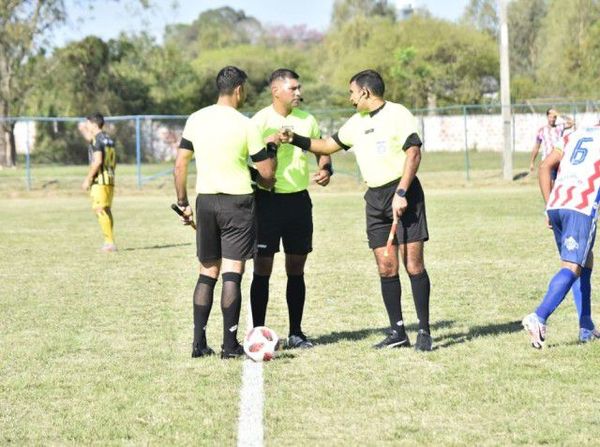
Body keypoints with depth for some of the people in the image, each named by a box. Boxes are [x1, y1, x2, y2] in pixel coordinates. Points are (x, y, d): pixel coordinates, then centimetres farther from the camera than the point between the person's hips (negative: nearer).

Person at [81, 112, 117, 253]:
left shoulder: (96, 140, -11)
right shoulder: (109, 139, 16)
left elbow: (97, 161, -20)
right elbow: (114, 161, 21)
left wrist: (88, 179, -15)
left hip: (100, 180, -9)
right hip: (110, 179, 9)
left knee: (100, 210, -9)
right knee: (106, 211, 12)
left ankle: (110, 242, -14)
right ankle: (109, 242, 14)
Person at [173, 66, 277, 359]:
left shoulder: (196, 120, 4)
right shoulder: (245, 125, -8)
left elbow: (180, 165, 6)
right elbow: (267, 174, -5)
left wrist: (182, 203, 15)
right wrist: (271, 147, 14)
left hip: (205, 201, 4)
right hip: (238, 202, -4)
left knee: (207, 273, 13)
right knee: (232, 274, -3)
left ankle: (199, 343, 10)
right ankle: (229, 345, -4)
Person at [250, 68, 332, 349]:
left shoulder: (307, 120, 8)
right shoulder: (260, 121, -7)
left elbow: (323, 151, 18)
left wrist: (326, 170, -2)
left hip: (299, 198, 5)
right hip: (268, 198, -5)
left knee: (296, 269, 8)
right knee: (262, 269, -3)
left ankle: (295, 333, 15)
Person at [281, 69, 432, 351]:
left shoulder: (397, 114, -7)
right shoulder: (357, 123, 16)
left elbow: (413, 153, -13)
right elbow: (328, 146, 27)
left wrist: (401, 193, -19)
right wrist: (295, 140, 15)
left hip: (403, 194, -7)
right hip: (375, 199, 7)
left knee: (413, 262, -9)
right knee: (386, 267, 3)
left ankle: (424, 331, -4)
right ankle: (397, 332, 8)